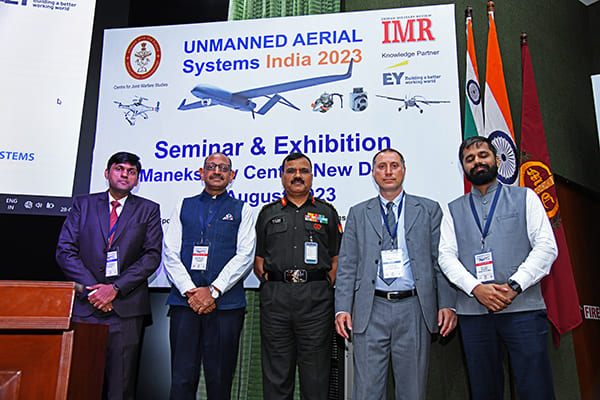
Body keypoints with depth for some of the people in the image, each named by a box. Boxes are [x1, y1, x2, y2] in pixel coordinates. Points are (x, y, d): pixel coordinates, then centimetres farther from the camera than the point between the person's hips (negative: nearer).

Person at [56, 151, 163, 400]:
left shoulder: (148, 210, 9)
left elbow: (152, 256, 1)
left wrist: (115, 288, -9)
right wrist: (92, 288, -6)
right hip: (85, 305, 1)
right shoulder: (82, 204, 12)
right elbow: (65, 251, 5)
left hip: (126, 307, -1)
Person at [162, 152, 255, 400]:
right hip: (184, 300, 1)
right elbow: (170, 254, 6)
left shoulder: (242, 210, 11)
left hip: (226, 303, -1)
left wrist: (213, 290, -10)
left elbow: (245, 256, -1)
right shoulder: (183, 207, 15)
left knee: (219, 379, 3)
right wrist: (190, 291, -7)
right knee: (182, 377, 1)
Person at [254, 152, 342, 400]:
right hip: (275, 298, 1)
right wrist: (269, 282, 0)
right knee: (276, 373, 8)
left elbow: (337, 259, 10)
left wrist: (326, 286, -3)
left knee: (316, 374, 5)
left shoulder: (327, 212, 12)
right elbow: (258, 259, 13)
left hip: (316, 298, -1)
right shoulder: (268, 213, 14)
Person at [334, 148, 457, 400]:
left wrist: (447, 304, -5)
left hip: (414, 311, 0)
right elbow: (347, 266, 7)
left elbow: (441, 260, 5)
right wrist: (342, 308, -2)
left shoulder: (429, 210, 9)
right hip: (370, 312, 1)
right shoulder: (358, 214, 10)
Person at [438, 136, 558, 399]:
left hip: (522, 309, -1)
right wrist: (476, 288, -12)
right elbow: (446, 256, 5)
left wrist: (514, 285, -12)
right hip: (473, 312, 2)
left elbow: (546, 247, 0)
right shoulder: (454, 210, 14)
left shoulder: (525, 198, 10)